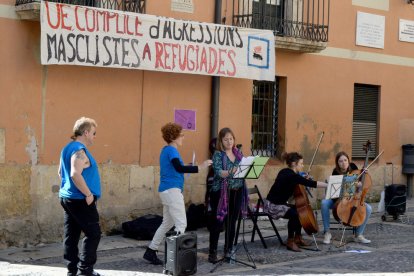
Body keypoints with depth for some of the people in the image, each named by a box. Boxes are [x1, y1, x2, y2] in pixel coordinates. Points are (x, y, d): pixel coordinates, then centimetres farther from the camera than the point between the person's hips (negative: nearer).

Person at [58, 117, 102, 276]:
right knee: (93, 233, -4)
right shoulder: (79, 150, -16)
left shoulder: (68, 148, 15)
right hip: (80, 200, -10)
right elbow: (75, 174, -27)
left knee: (71, 235, 9)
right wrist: (88, 194, -21)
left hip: (66, 197, 10)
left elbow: (61, 172, 23)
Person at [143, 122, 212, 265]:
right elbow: (178, 168, -28)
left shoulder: (166, 150, 16)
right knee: (181, 224, -10)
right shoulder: (171, 150, -13)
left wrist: (187, 168, 14)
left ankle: (150, 252, 21)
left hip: (166, 190, 10)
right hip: (172, 190, -10)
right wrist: (199, 167, -30)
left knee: (167, 223, 16)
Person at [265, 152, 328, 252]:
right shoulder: (292, 176, -21)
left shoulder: (285, 172, 7)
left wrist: (304, 179, 6)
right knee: (294, 214, -31)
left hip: (278, 203, 11)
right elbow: (312, 183, -24)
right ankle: (290, 242, -19)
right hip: (273, 205, -11)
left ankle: (297, 238, 23)